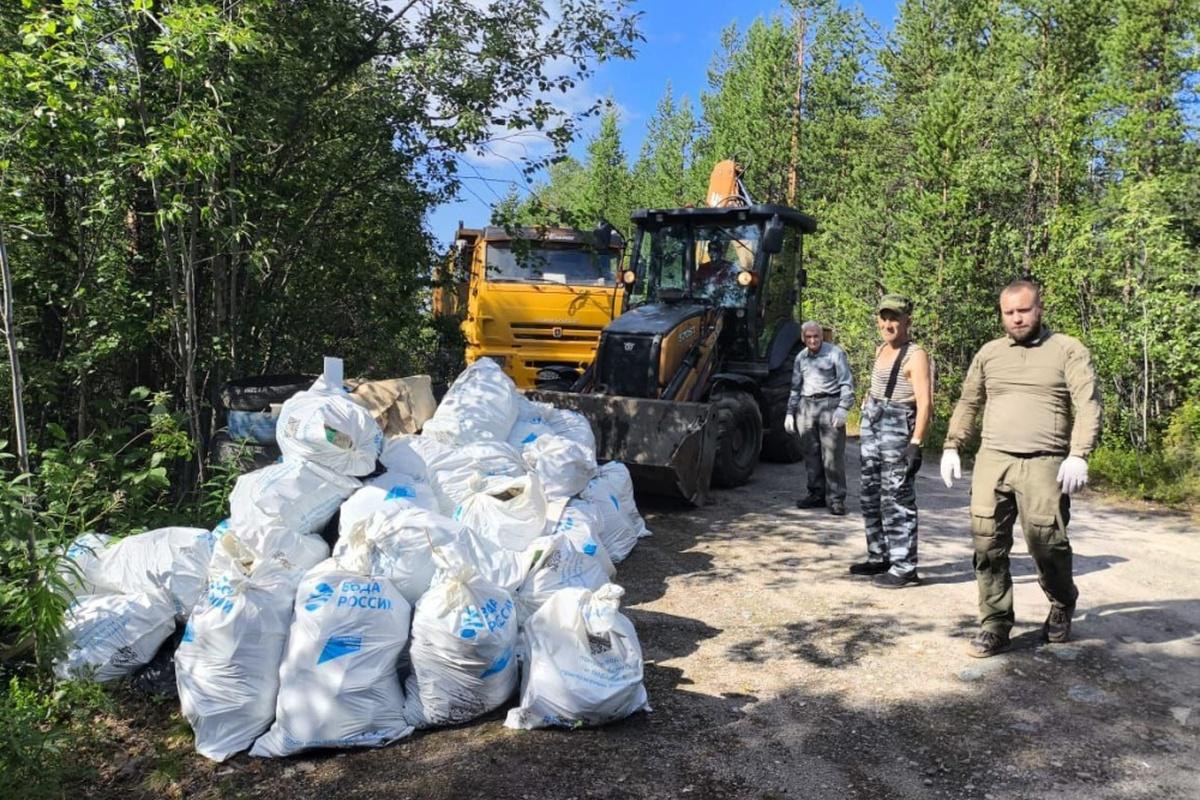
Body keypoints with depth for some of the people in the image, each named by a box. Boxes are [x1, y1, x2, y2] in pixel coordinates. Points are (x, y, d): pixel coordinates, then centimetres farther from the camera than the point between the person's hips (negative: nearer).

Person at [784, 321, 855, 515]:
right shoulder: (800, 357, 15)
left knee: (832, 455, -7)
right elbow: (796, 387, 22)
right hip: (806, 406, 5)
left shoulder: (835, 353, -2)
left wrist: (843, 408, -16)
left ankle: (836, 498, -1)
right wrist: (790, 412, 17)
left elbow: (847, 383, -5)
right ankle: (816, 494, 18)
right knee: (810, 454, 8)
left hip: (829, 404, -5)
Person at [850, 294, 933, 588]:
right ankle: (879, 557, 26)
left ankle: (904, 567, -1)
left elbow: (925, 402, -19)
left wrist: (916, 443, -25)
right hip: (871, 424, 9)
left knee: (896, 499, -8)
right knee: (871, 495, 14)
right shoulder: (881, 350, 12)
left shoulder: (915, 355, -13)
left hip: (897, 428, -9)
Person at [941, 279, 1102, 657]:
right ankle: (995, 625, 9)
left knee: (1045, 542, -5)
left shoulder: (1068, 350, 4)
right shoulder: (988, 353, 15)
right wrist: (951, 447, 12)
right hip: (991, 460, 3)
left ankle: (1062, 604, 27)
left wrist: (1078, 456, -17)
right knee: (988, 543, -2)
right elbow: (968, 404, 21)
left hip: (1045, 464, -3)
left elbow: (1088, 405, -5)